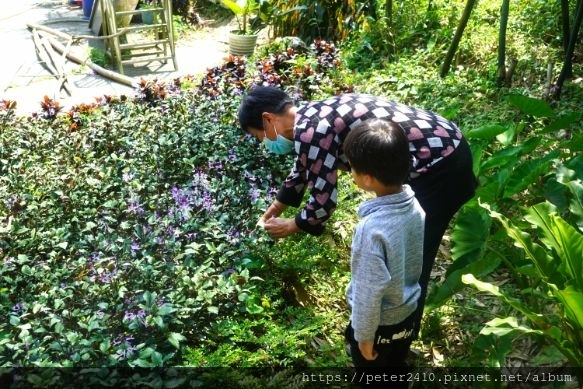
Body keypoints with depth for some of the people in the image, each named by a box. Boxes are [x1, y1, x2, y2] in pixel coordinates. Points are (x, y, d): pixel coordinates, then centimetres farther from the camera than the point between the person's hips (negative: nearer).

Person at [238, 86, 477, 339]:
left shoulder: (310, 129, -19)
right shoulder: (312, 115, 11)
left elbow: (323, 200, -17)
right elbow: (303, 168, 29)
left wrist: (292, 226, 3)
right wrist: (276, 208, 39)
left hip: (439, 167, -10)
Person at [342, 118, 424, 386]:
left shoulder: (372, 228, -35)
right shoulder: (414, 206, -12)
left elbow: (369, 291, -26)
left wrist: (364, 336, -12)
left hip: (380, 323, -6)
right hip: (408, 313, 6)